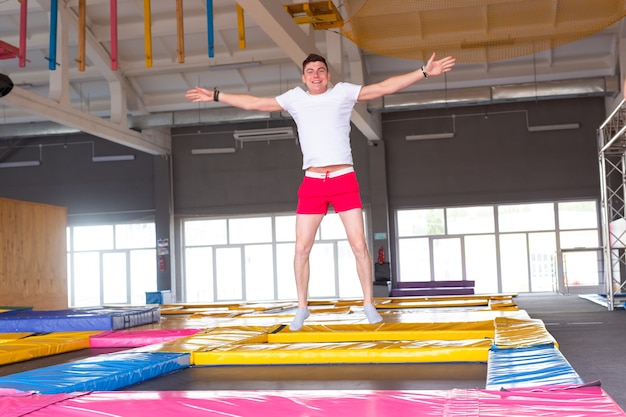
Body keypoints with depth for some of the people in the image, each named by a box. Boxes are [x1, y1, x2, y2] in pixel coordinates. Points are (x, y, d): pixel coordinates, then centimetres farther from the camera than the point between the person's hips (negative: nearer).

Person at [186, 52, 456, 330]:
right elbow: (252, 103, 16)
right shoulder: (294, 98, 11)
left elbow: (384, 87, 1)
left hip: (344, 180, -2)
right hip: (312, 183, 2)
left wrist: (424, 72, -6)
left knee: (359, 245, -3)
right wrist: (215, 96, 16)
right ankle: (302, 308, 14)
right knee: (301, 249, 0)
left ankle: (369, 304, 10)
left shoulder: (344, 92, 6)